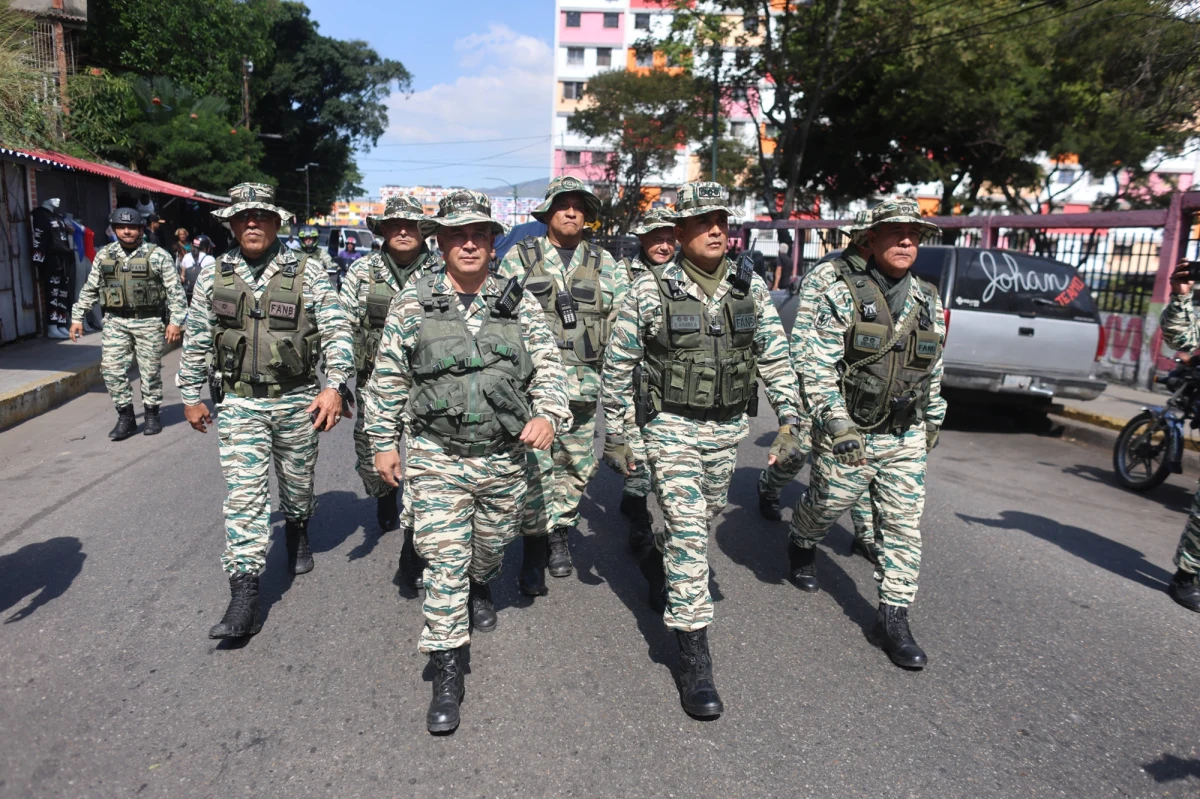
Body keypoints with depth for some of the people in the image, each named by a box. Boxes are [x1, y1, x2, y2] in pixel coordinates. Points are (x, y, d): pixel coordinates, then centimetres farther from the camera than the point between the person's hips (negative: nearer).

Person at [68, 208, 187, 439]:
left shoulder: (158, 255, -3)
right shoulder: (104, 255, 9)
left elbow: (175, 291, -5)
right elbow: (89, 290, 15)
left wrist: (176, 321, -12)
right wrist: (77, 317, 13)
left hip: (148, 322, -3)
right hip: (115, 322, 4)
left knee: (150, 371, 4)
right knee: (112, 370, 0)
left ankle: (152, 415, 19)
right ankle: (125, 417, 11)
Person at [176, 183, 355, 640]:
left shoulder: (307, 274, -4)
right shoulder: (213, 277, 4)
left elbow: (336, 332, -8)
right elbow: (196, 342, 11)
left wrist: (334, 386, -19)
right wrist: (191, 396, 12)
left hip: (298, 400, -1)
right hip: (240, 403, 1)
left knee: (298, 483, 15)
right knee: (243, 495, -5)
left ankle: (297, 535, 47)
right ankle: (243, 599, -4)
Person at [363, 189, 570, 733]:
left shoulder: (518, 302, 2)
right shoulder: (413, 301, -2)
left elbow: (548, 364, -1)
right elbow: (387, 378, 3)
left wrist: (548, 414, -20)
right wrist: (383, 442, 3)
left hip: (504, 457, 2)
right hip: (436, 457, -2)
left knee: (491, 544, 21)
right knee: (444, 559, -4)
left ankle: (479, 589, 56)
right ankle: (447, 674, 7)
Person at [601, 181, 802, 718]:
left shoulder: (750, 287, 2)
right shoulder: (651, 288, -9)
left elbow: (775, 356, 8)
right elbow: (617, 364, -2)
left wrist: (789, 418, 0)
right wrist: (614, 433, -2)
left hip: (728, 428, 5)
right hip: (672, 426, -4)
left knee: (705, 517, 20)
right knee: (689, 531, -10)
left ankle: (656, 562, 53)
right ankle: (694, 660, -2)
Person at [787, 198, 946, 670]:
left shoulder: (927, 301, 7)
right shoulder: (839, 293, -9)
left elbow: (933, 371, 18)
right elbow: (817, 365, -15)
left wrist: (933, 421, 21)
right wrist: (836, 425, -20)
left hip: (906, 439, 4)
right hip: (847, 433, -4)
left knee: (904, 524, 3)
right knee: (826, 505, 11)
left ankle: (894, 617, 14)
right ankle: (801, 546, 45)